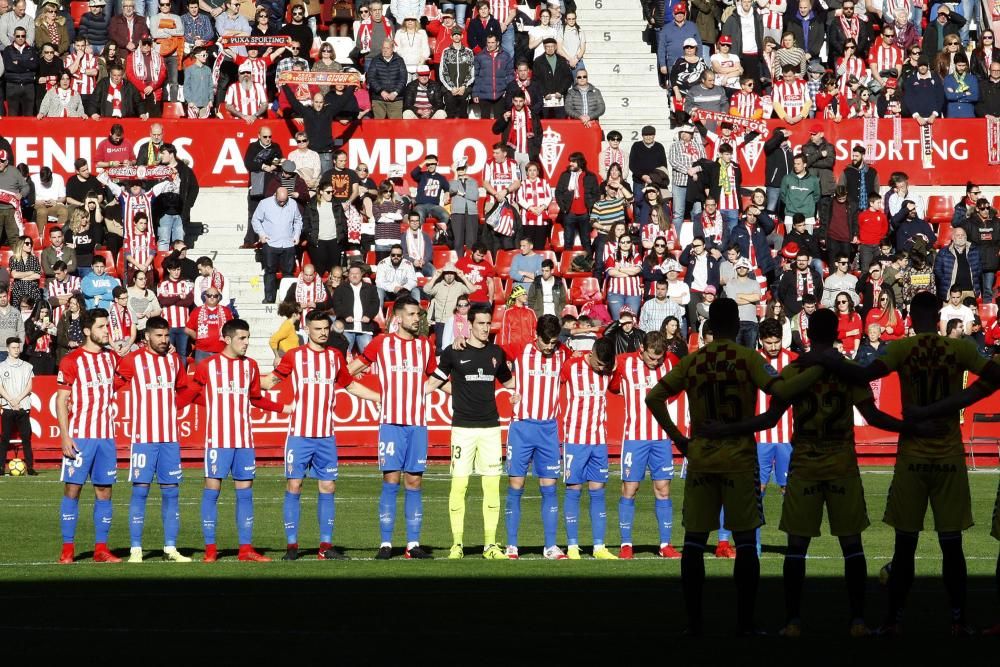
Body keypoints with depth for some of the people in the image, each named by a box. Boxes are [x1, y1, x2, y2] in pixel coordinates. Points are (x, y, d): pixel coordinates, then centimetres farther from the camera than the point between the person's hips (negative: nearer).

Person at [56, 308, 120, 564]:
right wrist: (65, 436, -12)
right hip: (79, 436, -5)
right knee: (72, 489, -4)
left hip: (106, 436, 5)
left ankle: (101, 548, 8)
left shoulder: (112, 358, 11)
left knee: (104, 490, 4)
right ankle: (67, 549, 0)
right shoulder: (71, 361, -4)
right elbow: (61, 400, -5)